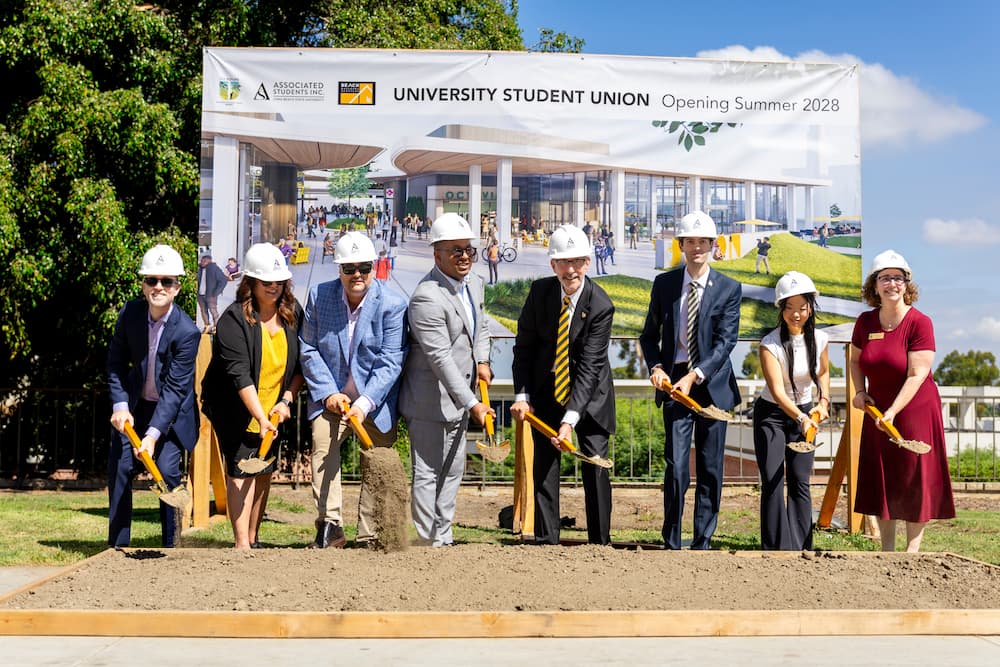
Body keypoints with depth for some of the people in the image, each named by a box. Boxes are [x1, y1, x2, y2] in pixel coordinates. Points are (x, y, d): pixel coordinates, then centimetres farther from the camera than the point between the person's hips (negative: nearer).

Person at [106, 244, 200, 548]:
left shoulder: (187, 332, -24)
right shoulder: (130, 313, -11)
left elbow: (175, 389, -25)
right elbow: (116, 361, 0)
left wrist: (154, 433, -31)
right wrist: (120, 405, -11)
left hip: (172, 411, -4)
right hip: (135, 406, 4)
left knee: (167, 471, -12)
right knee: (119, 467, 0)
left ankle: (171, 546, 3)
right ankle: (118, 545, 12)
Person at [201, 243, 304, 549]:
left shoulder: (293, 313, -1)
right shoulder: (234, 319, -18)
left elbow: (300, 363, 5)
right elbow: (239, 374, -25)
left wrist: (287, 400, -7)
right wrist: (260, 416, -32)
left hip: (273, 407, 6)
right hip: (236, 408, -5)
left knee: (264, 471, 10)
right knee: (241, 471, -9)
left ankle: (253, 538, 22)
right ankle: (241, 544, -7)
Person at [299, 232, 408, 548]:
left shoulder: (393, 304, -12)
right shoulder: (319, 295, -3)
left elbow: (390, 361, -14)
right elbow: (309, 349, 0)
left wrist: (365, 403, -23)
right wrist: (328, 393, -10)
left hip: (376, 400, -1)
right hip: (331, 395, 1)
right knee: (322, 447, -19)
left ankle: (369, 537, 13)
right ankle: (330, 528, -13)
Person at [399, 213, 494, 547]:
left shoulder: (474, 283, 5)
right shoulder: (427, 297, -23)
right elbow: (440, 358, -27)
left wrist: (482, 361, 5)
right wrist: (472, 403, -28)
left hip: (459, 397, 9)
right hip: (430, 401, -9)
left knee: (453, 470, 16)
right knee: (428, 474, -1)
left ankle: (444, 538, 28)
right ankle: (429, 543, 9)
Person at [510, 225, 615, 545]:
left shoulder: (600, 305, -21)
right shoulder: (540, 291, -10)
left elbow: (590, 365, -24)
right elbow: (524, 345, -1)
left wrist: (570, 419, -30)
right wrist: (522, 395, -12)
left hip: (589, 393, -3)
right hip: (546, 392, 3)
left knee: (595, 467, -2)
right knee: (544, 467, 3)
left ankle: (600, 541, 10)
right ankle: (546, 541, 11)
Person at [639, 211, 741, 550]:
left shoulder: (729, 289, 0)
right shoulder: (663, 284, 5)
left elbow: (726, 341, -9)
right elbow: (650, 334, 11)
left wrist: (695, 376, -20)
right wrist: (656, 366, -8)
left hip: (712, 384, 0)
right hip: (674, 383, 0)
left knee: (711, 471, 5)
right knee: (676, 467, -7)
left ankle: (703, 543, 16)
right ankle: (672, 543, 5)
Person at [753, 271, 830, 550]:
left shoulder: (819, 339, -7)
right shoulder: (770, 344, -21)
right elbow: (777, 390, -31)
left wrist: (823, 400, -3)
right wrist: (800, 417, -46)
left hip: (804, 413, 4)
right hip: (772, 414, -3)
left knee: (800, 482, 2)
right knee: (772, 483, -8)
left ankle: (800, 548, 9)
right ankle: (777, 548, -1)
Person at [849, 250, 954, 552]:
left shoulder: (919, 322, -15)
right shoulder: (865, 322, 0)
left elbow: (917, 375, -19)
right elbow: (856, 360, 15)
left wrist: (893, 412, -25)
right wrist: (860, 391, -1)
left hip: (914, 411, -5)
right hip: (878, 414, 5)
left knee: (915, 481, 1)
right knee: (880, 481, 9)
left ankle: (913, 550, 10)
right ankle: (886, 550, 20)